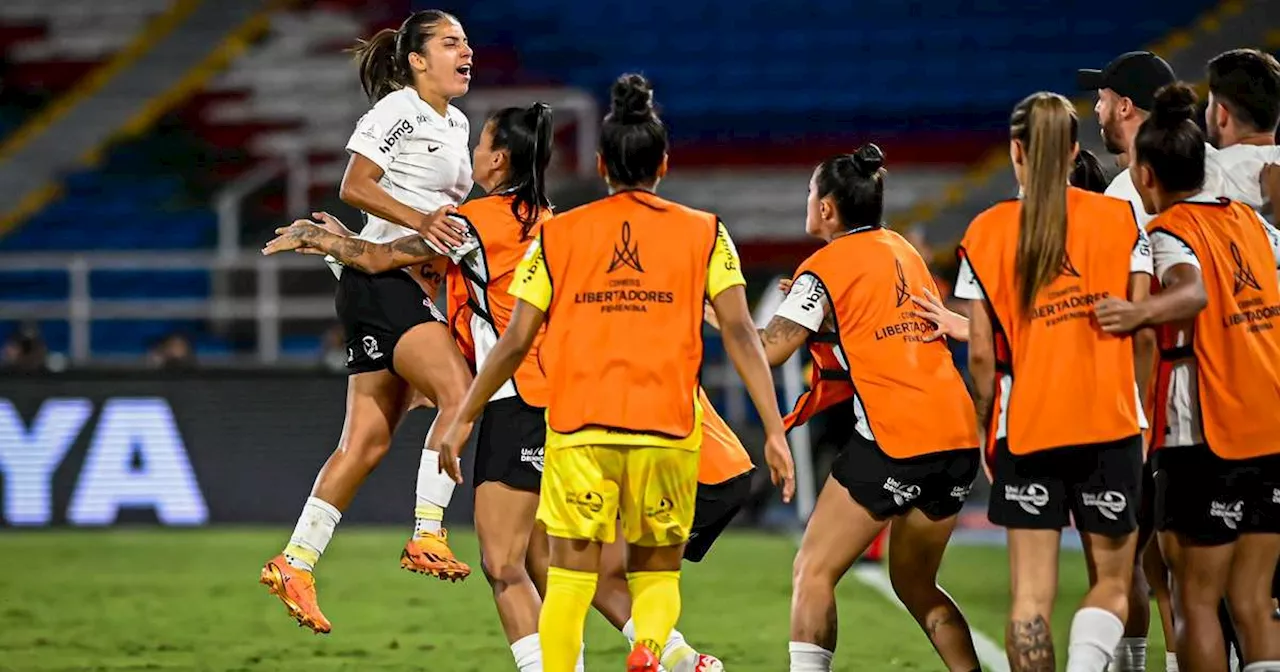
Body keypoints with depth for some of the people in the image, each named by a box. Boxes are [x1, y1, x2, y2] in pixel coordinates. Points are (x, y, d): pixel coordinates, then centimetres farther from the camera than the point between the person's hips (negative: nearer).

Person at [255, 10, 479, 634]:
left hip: (416, 287, 9)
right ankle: (427, 535, -24)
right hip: (380, 281, -9)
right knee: (460, 393, -23)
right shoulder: (397, 110, -7)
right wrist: (418, 221, -21)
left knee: (367, 442, 5)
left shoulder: (456, 124, 19)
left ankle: (295, 564, 8)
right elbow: (354, 187, -13)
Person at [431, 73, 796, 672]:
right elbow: (740, 333, -1)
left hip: (577, 428, 0)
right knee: (656, 571, 12)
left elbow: (515, 342, 6)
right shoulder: (704, 234, 7)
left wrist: (464, 418, 16)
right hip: (667, 430, 0)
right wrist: (774, 430, -1)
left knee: (570, 577, 5)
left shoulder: (558, 235, 8)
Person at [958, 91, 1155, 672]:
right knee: (1111, 582, 10)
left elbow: (982, 353, -3)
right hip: (1110, 424, 0)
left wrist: (985, 428, 10)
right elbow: (1144, 334, -1)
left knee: (1031, 595, 4)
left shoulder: (986, 233, 0)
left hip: (1026, 427, 0)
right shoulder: (1121, 220, 0)